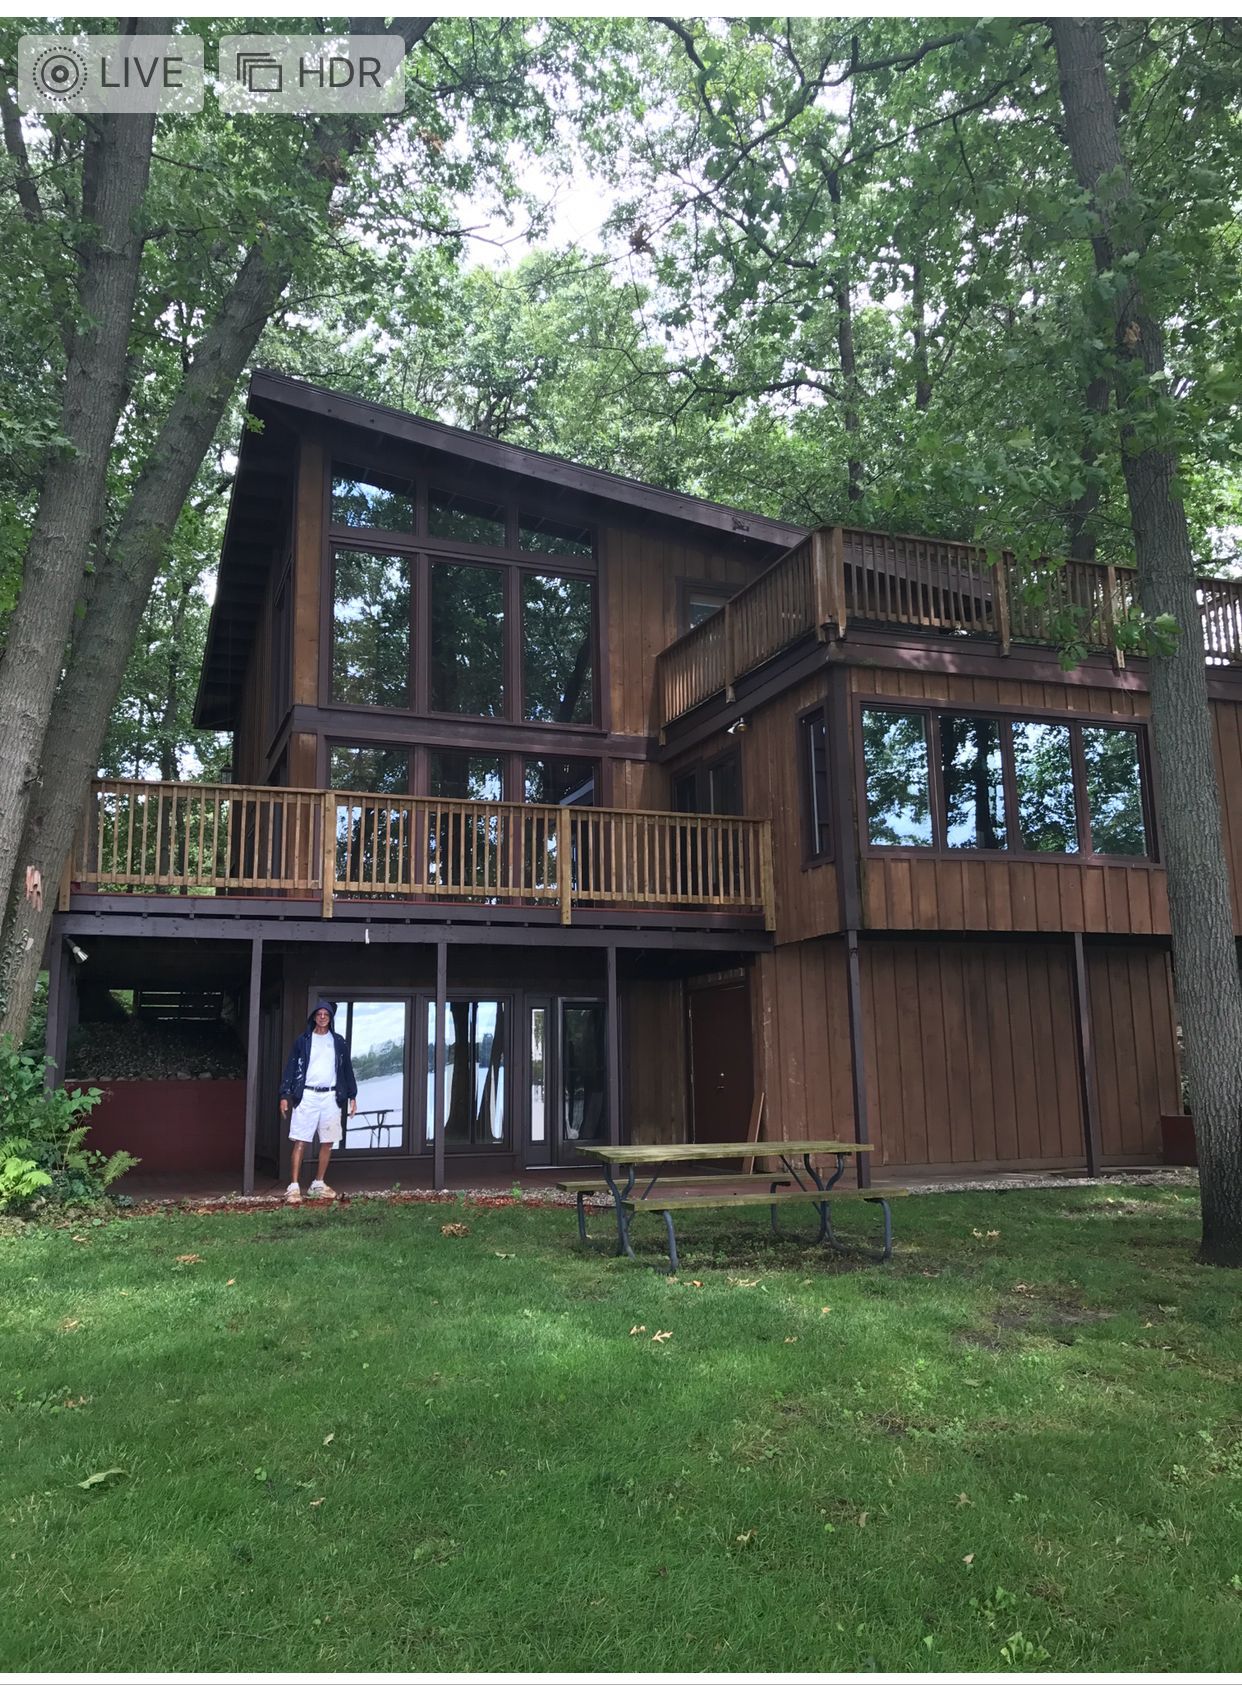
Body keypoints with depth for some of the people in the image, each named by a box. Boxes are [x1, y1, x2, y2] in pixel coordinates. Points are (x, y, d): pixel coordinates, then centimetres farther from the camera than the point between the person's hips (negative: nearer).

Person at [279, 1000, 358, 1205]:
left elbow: (347, 1069, 12)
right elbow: (291, 1068, 3)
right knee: (300, 1142, -6)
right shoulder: (303, 1040, 4)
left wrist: (352, 1096, 8)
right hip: (307, 1096, -3)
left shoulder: (339, 1042, 9)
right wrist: (285, 1095, -3)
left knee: (328, 1142, 5)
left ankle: (319, 1184, 16)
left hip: (331, 1097, 3)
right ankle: (294, 1187, -5)